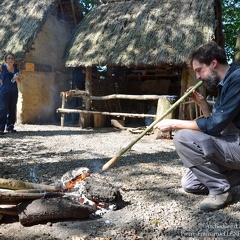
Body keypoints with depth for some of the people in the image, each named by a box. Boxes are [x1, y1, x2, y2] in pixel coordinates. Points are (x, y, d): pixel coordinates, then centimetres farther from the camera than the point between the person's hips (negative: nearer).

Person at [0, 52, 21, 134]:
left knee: (12, 109, 7)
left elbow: (19, 82, 18)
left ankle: (10, 127, 15)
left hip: (14, 92, 5)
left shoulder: (16, 69, 12)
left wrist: (17, 78, -1)